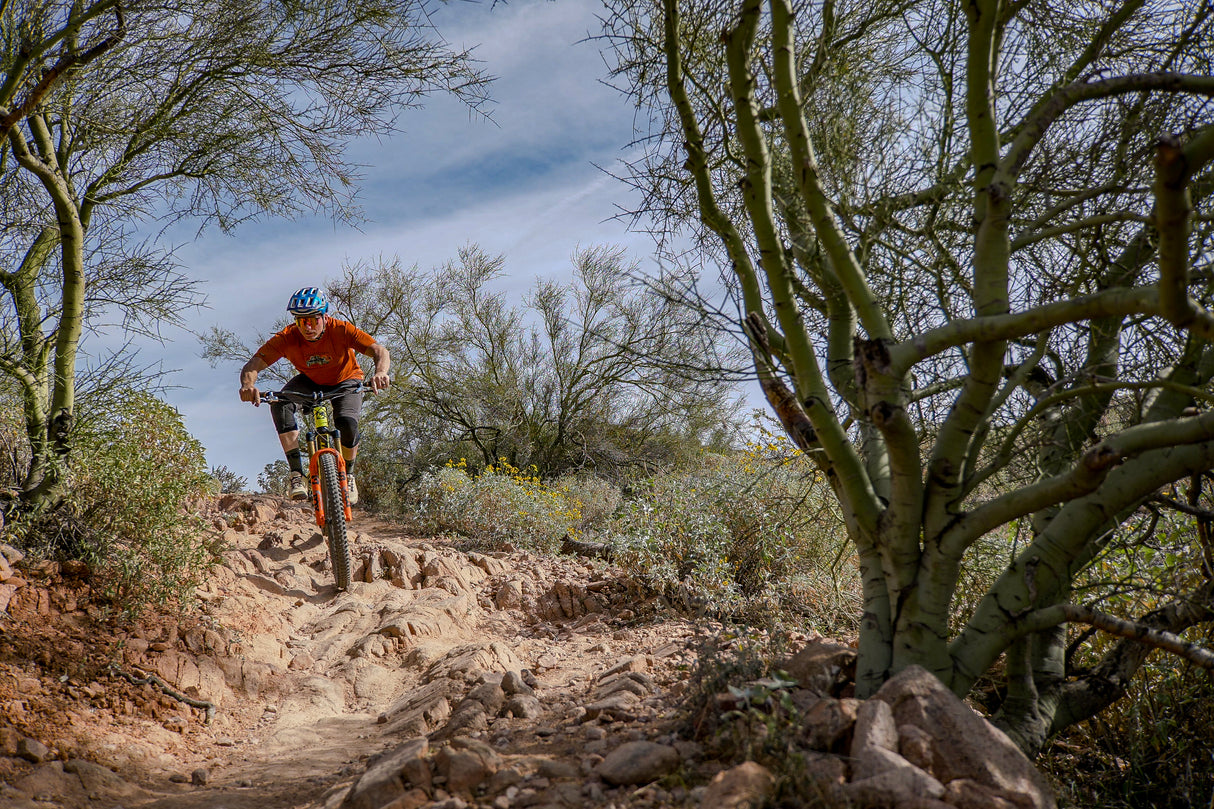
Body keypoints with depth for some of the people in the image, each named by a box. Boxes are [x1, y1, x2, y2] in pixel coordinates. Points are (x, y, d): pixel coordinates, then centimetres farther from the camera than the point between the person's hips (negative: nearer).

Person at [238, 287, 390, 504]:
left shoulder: (341, 330, -32)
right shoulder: (287, 338, -28)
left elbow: (379, 351, -37)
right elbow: (252, 366, -32)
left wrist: (380, 372, -60)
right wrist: (248, 385, -56)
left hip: (346, 381, -2)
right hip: (310, 382, 2)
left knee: (347, 423, -30)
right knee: (280, 403, -29)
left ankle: (348, 476, 1)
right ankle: (297, 475, -24)